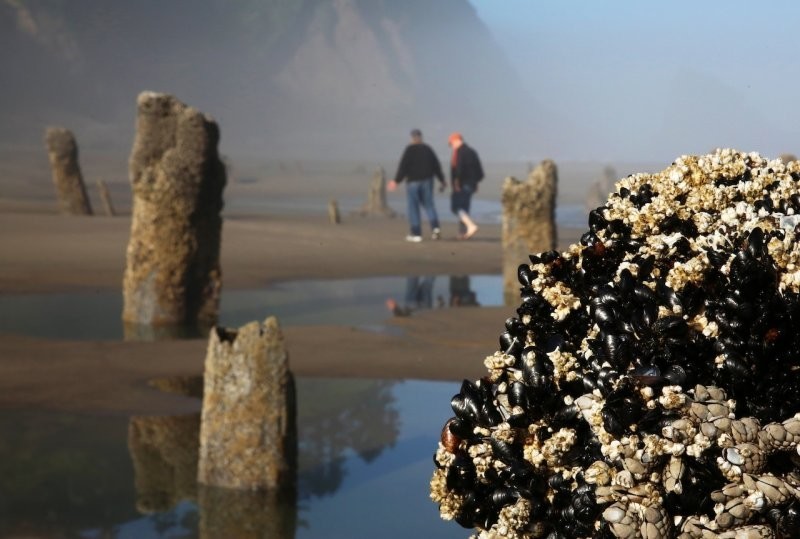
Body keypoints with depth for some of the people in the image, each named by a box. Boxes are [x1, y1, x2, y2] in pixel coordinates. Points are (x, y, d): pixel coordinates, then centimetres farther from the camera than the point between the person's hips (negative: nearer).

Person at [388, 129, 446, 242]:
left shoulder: (409, 150, -8)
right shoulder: (428, 149, 8)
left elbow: (403, 166, -13)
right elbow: (437, 166, 11)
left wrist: (396, 181, -9)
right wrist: (442, 180, 19)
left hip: (413, 181, -5)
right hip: (427, 181, 5)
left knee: (413, 207, 1)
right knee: (428, 204, 12)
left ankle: (416, 234, -1)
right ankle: (435, 227, -7)